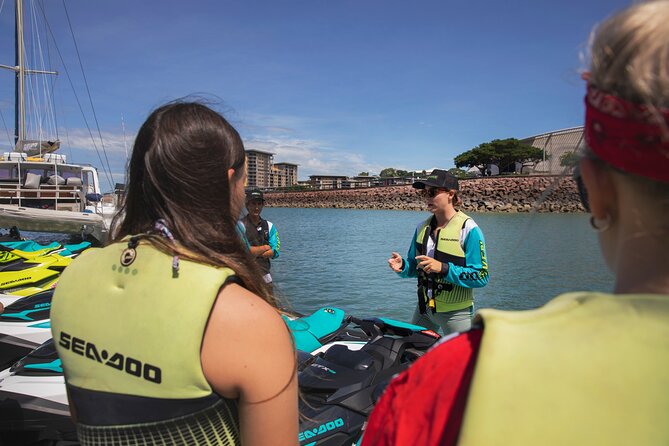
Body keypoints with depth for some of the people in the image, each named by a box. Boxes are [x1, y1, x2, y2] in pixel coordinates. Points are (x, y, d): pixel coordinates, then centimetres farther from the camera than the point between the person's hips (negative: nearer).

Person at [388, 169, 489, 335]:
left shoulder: (468, 228, -15)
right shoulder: (422, 227, 4)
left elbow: (481, 276, -20)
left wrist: (443, 268, -29)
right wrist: (403, 266, -11)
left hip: (455, 313, -6)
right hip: (424, 307, 6)